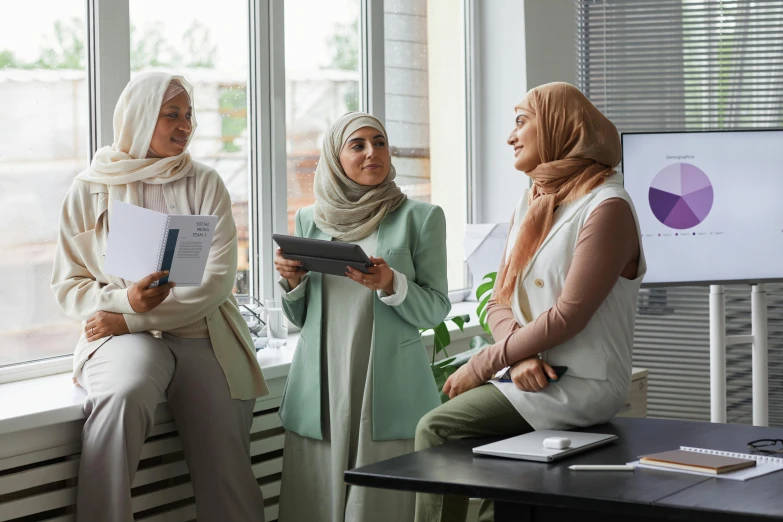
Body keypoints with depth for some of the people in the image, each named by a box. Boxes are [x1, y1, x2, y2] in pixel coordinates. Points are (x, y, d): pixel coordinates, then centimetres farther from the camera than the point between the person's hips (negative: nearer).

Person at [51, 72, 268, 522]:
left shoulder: (205, 184, 9)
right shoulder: (91, 188, 7)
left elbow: (217, 280, -1)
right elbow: (68, 285, 6)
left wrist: (132, 319, -10)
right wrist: (125, 301, -16)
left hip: (204, 336, 2)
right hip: (123, 337, -2)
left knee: (227, 478, -9)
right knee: (124, 395, -37)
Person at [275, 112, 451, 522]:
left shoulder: (420, 217, 3)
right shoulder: (310, 220, 13)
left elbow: (435, 310, -1)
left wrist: (391, 284, -17)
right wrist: (292, 282, -2)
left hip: (388, 391, -3)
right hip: (321, 391, 3)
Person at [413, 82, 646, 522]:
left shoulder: (606, 206, -12)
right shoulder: (532, 203, 15)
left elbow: (568, 316, -19)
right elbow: (499, 302, 10)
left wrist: (484, 364, -16)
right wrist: (518, 356, -12)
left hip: (580, 386, -7)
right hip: (530, 378, 7)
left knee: (437, 430, -18)